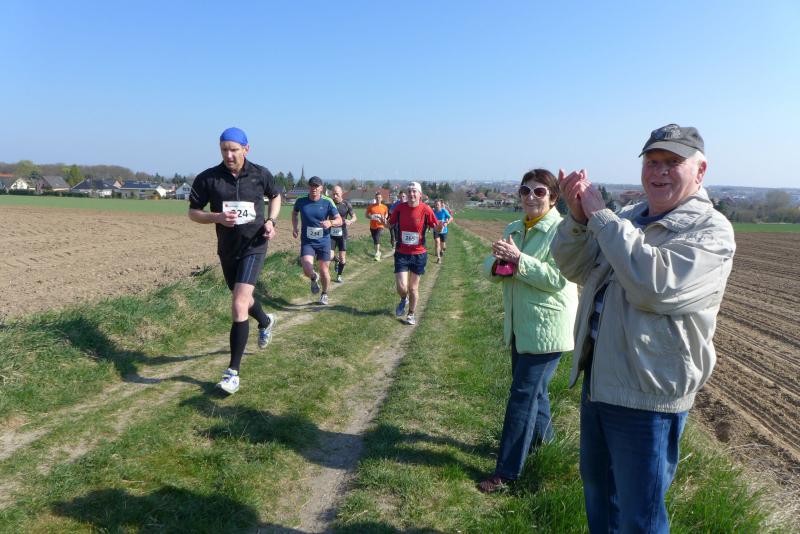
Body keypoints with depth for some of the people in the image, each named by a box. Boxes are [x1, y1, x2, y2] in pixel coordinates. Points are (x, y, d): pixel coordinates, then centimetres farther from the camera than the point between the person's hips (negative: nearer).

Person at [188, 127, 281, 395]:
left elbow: (275, 196, 14)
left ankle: (233, 371, -8)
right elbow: (193, 212, 0)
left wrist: (271, 221, -4)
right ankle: (266, 321, 59)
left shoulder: (261, 174, -5)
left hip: (254, 245, -3)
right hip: (227, 249, 3)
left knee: (239, 306, -17)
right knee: (242, 298, 22)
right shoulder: (208, 178, -6)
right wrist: (217, 217, -20)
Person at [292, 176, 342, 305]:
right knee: (307, 270, -16)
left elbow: (339, 220, -8)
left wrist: (330, 222, -30)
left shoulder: (327, 202, -10)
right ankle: (314, 278, 22)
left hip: (323, 241, 0)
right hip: (307, 242, 0)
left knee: (324, 269, 8)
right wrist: (294, 227, 3)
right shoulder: (301, 201, -6)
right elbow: (294, 213, 17)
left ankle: (324, 294, 34)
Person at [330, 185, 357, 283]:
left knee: (342, 258, -1)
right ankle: (336, 259, 28)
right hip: (331, 233, 0)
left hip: (342, 234, 0)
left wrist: (350, 221, -19)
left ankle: (339, 276, 20)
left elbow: (354, 217, 3)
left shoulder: (346, 204, -3)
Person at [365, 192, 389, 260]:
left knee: (377, 239, -23)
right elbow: (366, 214, 4)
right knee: (375, 240, 14)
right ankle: (378, 251, 35)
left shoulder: (384, 207, -3)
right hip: (372, 227, 3)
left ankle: (377, 254, -27)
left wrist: (384, 218, -6)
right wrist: (371, 217, -15)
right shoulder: (371, 206, -2)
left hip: (380, 226, -3)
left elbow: (386, 214, 14)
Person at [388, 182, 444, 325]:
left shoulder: (426, 209, -9)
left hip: (419, 254, -1)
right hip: (401, 253, 1)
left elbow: (436, 228, -6)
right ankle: (404, 299, 33)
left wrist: (440, 226, -29)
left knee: (413, 287, 9)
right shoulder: (400, 208, -5)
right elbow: (390, 223, 7)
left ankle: (411, 314, 31)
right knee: (401, 287, -5)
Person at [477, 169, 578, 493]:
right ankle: (542, 434, 48)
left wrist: (519, 260, -29)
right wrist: (497, 261, -17)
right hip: (520, 325, 7)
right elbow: (490, 271, 5)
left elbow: (557, 279, -23)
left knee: (523, 394, -5)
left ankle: (507, 471, 3)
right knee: (533, 387, 23)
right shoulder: (513, 229, 8)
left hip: (547, 327, -7)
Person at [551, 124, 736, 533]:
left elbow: (654, 286, -32)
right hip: (598, 381, 7)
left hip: (647, 395, -7)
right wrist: (577, 215, -14)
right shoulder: (628, 218, 8)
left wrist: (599, 214, -25)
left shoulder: (711, 231, -15)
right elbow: (573, 267, 5)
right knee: (596, 485, 26)